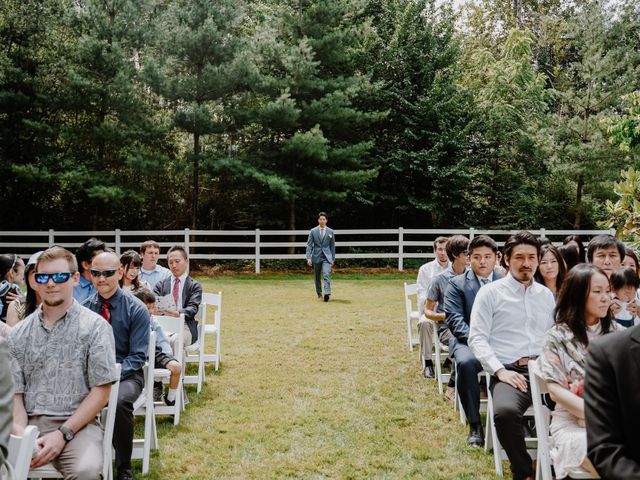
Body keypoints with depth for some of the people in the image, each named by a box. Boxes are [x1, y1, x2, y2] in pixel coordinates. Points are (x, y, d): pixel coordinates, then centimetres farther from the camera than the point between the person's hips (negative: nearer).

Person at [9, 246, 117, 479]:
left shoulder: (95, 327, 0)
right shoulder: (19, 333, 12)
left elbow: (101, 390, -3)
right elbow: (15, 391, 8)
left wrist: (63, 433, -11)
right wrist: (20, 433, -10)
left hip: (76, 424, -2)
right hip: (28, 422, 3)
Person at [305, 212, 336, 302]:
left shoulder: (330, 232, 4)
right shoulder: (313, 231, 2)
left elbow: (332, 246, 10)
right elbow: (309, 245, 1)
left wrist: (333, 258, 8)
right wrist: (309, 258, -9)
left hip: (327, 257, -1)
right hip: (316, 257, 1)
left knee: (326, 275, -18)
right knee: (317, 277, 11)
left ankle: (327, 293, -27)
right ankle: (319, 293, 27)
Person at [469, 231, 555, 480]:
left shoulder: (546, 295, 21)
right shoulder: (490, 293, 6)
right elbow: (477, 338, -1)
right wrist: (500, 371, -13)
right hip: (510, 370, -4)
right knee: (505, 412, -36)